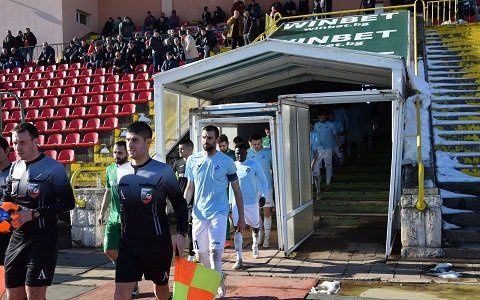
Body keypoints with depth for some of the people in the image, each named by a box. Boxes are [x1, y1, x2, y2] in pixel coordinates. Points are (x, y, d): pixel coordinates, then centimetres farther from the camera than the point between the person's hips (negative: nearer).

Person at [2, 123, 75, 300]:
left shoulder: (53, 168, -12)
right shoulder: (15, 167, 10)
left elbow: (68, 203, -14)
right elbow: (6, 197, 22)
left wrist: (34, 214, -21)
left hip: (42, 239, -7)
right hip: (17, 237, 7)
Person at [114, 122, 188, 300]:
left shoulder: (163, 171, -12)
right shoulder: (121, 171, 2)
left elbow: (179, 204, -4)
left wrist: (181, 233, -14)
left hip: (158, 242, -3)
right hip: (128, 242, 3)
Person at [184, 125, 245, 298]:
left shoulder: (226, 162, -5)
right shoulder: (193, 160, 4)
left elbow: (237, 190, 1)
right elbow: (189, 188, 12)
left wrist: (241, 218, 0)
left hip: (218, 213, -3)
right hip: (198, 214, 4)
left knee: (215, 252, -13)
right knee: (200, 255, 10)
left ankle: (217, 283, 6)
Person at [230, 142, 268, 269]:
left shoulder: (254, 165, -5)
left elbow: (263, 181, 0)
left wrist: (263, 195, -13)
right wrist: (230, 200, 13)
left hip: (252, 202, -1)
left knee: (255, 227, 16)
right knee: (238, 229, -9)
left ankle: (255, 247, 45)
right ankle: (239, 259, -8)